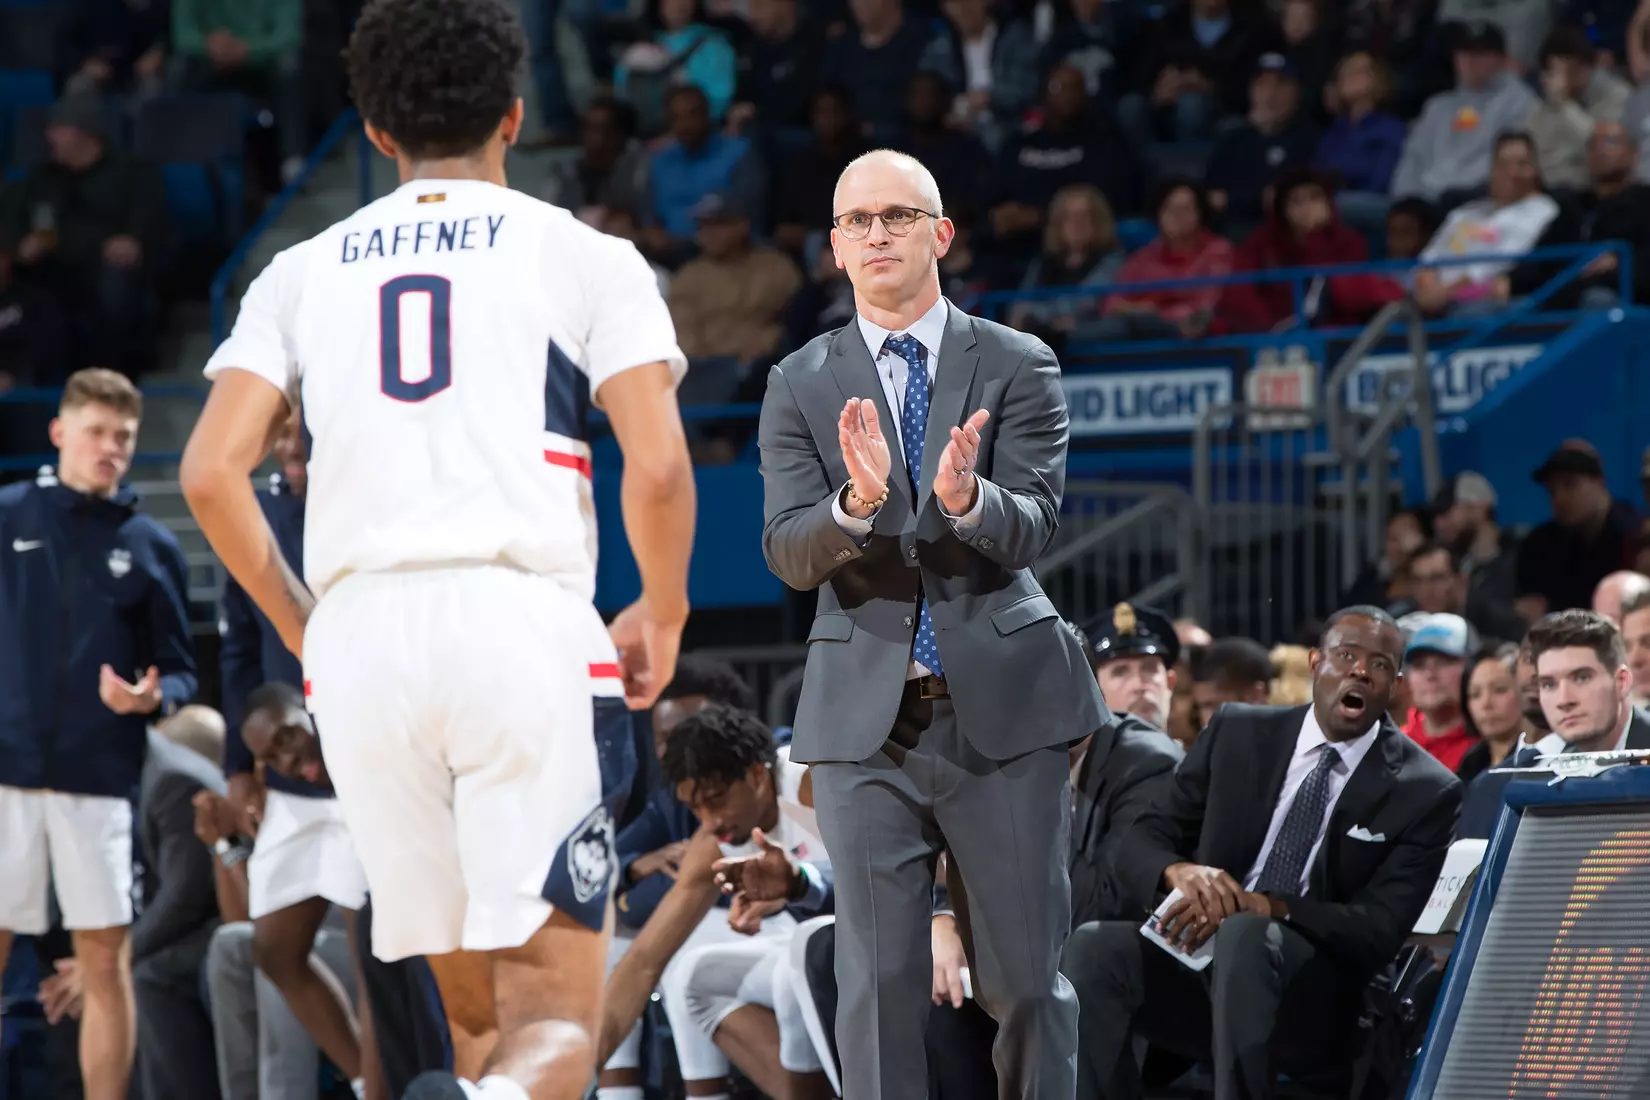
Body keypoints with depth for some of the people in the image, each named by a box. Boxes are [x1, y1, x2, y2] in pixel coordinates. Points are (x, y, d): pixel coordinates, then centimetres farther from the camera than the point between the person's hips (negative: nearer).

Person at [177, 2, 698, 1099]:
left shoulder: (301, 273, 17)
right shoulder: (586, 257, 10)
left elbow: (212, 475, 6)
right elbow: (659, 467, -2)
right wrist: (662, 617, 16)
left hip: (359, 636, 3)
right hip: (523, 622, -3)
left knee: (478, 1006, 16)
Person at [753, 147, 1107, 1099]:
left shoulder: (1018, 368, 3)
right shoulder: (801, 386, 7)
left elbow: (1033, 528, -7)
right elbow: (789, 554, -3)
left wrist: (967, 499, -30)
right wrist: (859, 502, -25)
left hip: (1002, 705, 0)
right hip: (866, 715, 1)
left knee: (1027, 976, 3)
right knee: (880, 978, -2)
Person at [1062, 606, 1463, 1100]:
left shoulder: (1426, 791, 2)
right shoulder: (1237, 732, 11)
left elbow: (1381, 929, -8)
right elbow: (1139, 844, 8)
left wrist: (1262, 907, -24)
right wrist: (1179, 871, -18)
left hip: (1311, 1008, -3)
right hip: (1198, 966, 3)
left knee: (1242, 936, -36)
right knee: (1092, 946, -28)